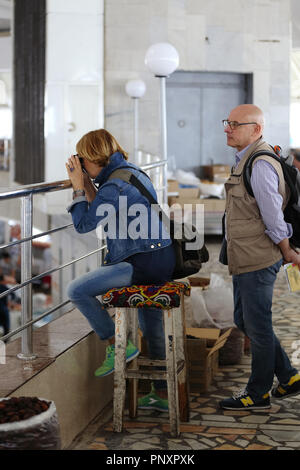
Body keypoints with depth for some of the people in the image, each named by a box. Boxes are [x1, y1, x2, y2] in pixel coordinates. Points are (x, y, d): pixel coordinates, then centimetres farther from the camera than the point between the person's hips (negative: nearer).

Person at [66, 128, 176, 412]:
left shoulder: (113, 186, -15)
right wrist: (88, 187, 17)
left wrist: (78, 188, 1)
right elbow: (103, 214, 24)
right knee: (153, 329, 17)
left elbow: (84, 224, -8)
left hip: (141, 263, -10)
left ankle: (117, 344, -1)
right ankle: (163, 394, 25)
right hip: (162, 260, 10)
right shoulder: (135, 173, 16)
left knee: (77, 291, -9)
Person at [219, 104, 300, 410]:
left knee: (257, 326, 2)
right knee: (244, 321, 17)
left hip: (258, 260, -11)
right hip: (244, 258, 11)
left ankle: (258, 394, 17)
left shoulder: (260, 164, -19)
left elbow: (274, 217, -19)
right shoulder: (246, 160, 14)